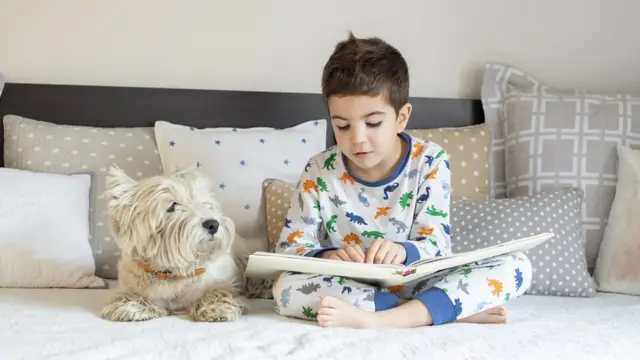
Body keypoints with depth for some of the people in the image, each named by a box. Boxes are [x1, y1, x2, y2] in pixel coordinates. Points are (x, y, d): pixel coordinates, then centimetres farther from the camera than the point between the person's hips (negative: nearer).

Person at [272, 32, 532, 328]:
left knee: (516, 266, -19)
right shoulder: (319, 172, -5)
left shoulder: (430, 162, -5)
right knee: (285, 287, -32)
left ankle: (379, 319, -36)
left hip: (414, 283, 1)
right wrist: (326, 256, -30)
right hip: (347, 286, 0)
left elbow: (437, 245, -10)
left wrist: (402, 250, -35)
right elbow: (290, 247, -7)